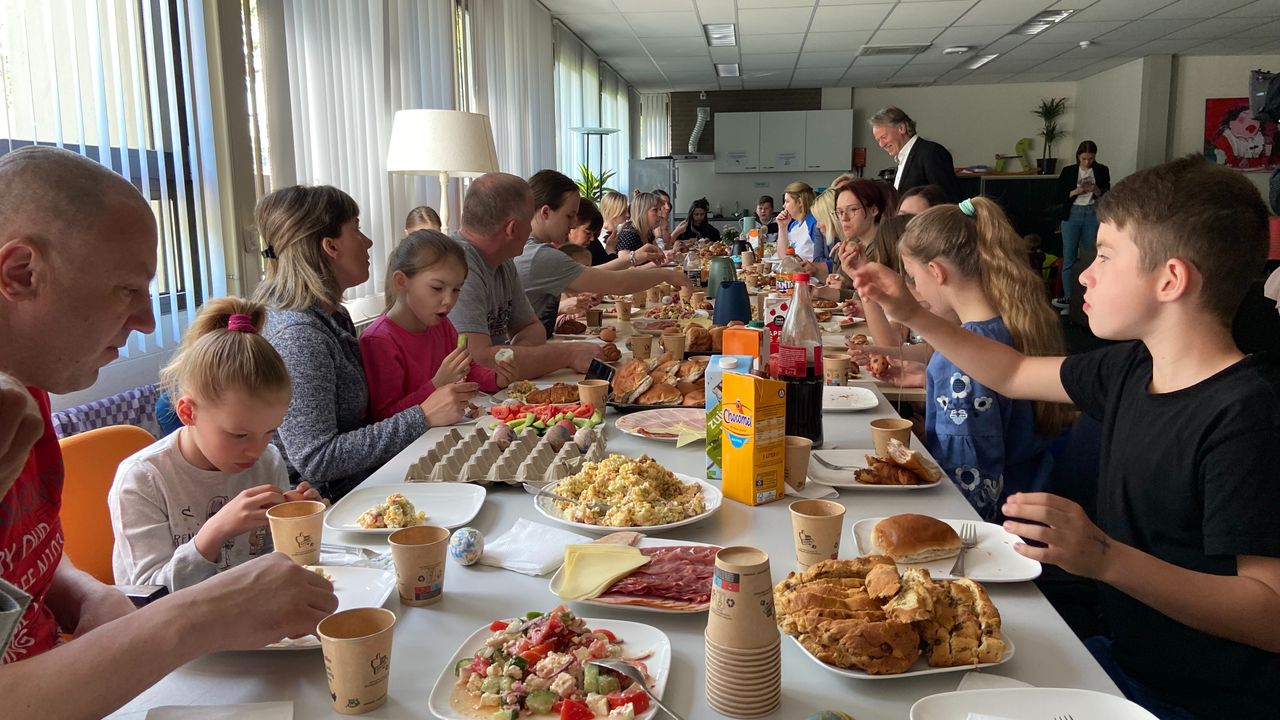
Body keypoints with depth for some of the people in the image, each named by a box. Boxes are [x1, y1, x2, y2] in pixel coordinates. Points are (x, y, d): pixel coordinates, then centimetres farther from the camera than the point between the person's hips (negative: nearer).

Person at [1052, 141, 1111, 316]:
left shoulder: (1102, 171, 4)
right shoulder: (1068, 171, 3)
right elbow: (1059, 196, 2)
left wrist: (1095, 189, -14)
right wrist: (1076, 191, -14)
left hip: (1093, 215, 1)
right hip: (1072, 215, 0)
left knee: (1092, 256, 2)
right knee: (1069, 258, -2)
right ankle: (1068, 298, 3)